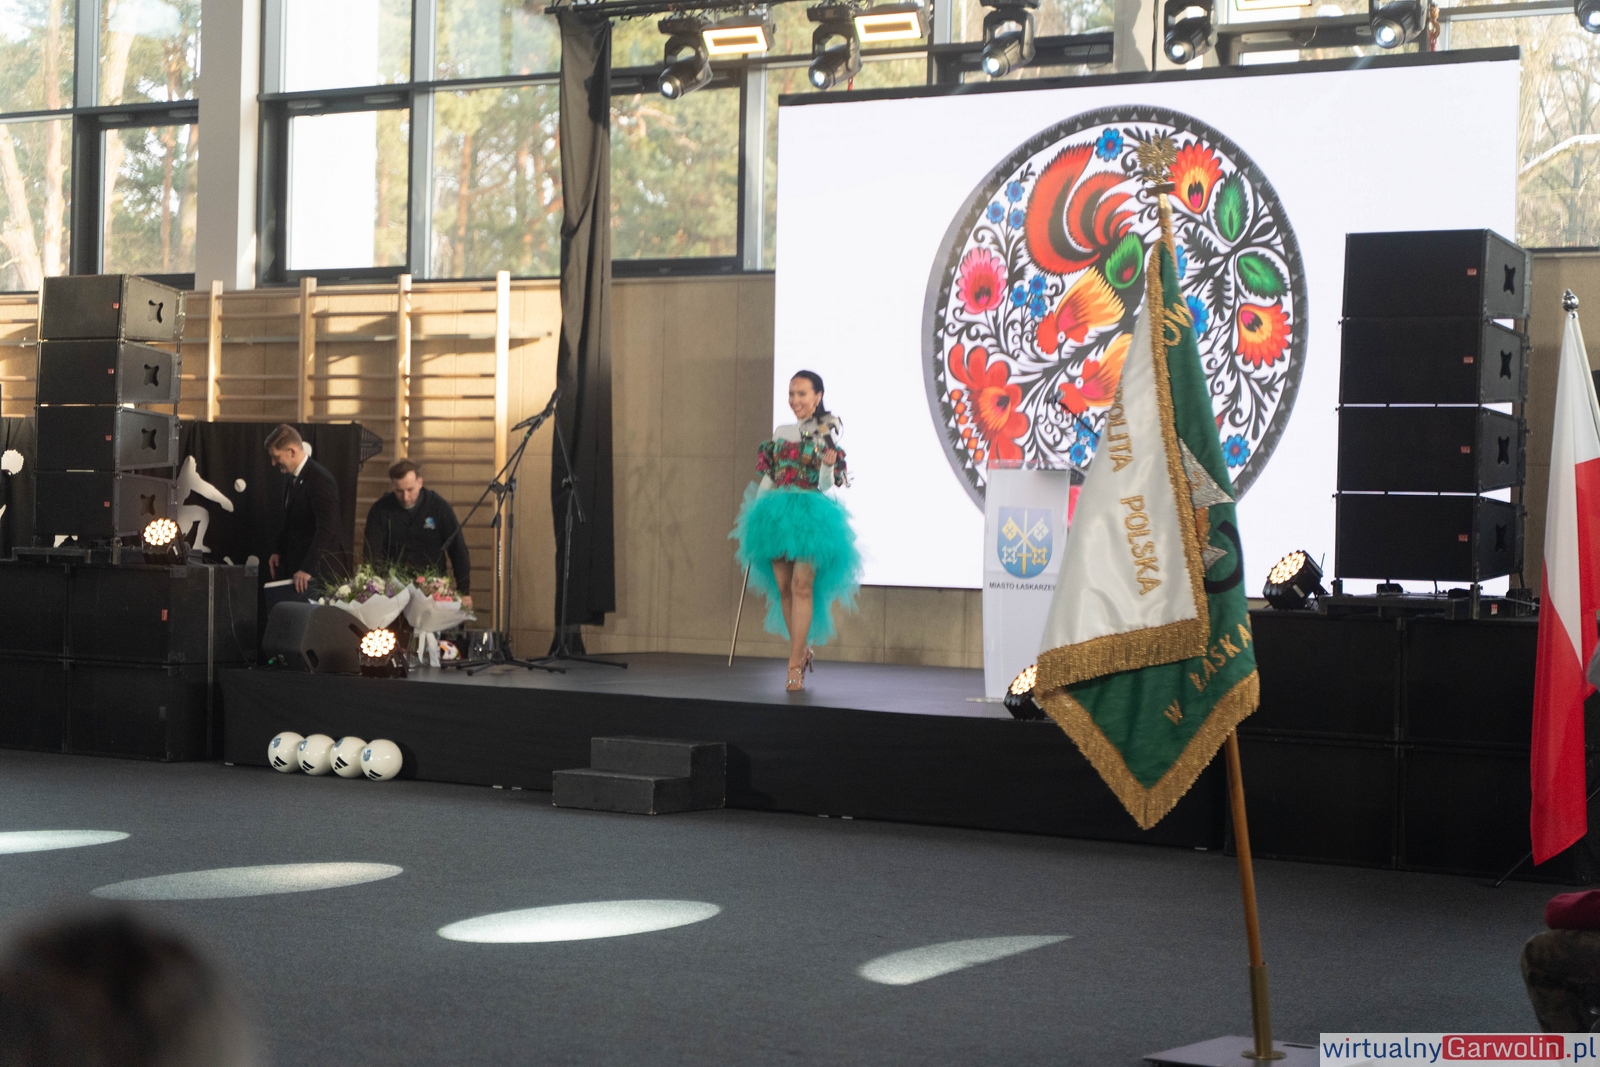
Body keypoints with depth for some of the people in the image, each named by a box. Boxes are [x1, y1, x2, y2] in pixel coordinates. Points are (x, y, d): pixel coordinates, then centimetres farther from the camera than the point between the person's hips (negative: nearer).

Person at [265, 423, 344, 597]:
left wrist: (308, 569, -30)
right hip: (294, 566, 9)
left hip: (317, 569, -9)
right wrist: (280, 552, 11)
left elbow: (327, 529, -26)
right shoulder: (294, 478, 12)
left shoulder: (320, 480, -18)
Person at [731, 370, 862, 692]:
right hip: (777, 515, 5)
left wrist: (828, 465, -23)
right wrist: (755, 508, 12)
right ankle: (802, 652, 18)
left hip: (810, 516, -5)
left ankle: (794, 665, -11)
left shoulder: (825, 435, 2)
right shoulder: (781, 433, 15)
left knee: (802, 585, -12)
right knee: (783, 586, 2)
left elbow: (826, 485, -3)